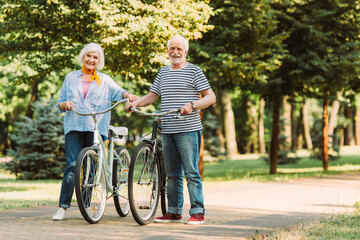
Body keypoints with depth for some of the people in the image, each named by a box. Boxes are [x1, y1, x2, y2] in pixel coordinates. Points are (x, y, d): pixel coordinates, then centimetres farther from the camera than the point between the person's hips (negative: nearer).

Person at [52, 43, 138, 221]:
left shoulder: (104, 80, 15)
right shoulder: (71, 78, 17)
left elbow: (117, 92, -3)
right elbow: (59, 104, 17)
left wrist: (128, 95, -25)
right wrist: (65, 104, -7)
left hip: (96, 128, 0)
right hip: (74, 127, 0)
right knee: (72, 165, -11)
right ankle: (63, 207, -10)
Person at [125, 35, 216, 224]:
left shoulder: (193, 71, 0)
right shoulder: (163, 72, 17)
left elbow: (211, 97, -6)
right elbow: (151, 96, 18)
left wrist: (192, 105, -22)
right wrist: (135, 102, -1)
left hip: (188, 130, -6)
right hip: (167, 131, 6)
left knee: (191, 172, -7)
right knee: (172, 173, 10)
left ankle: (198, 212, -2)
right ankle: (174, 212, 16)